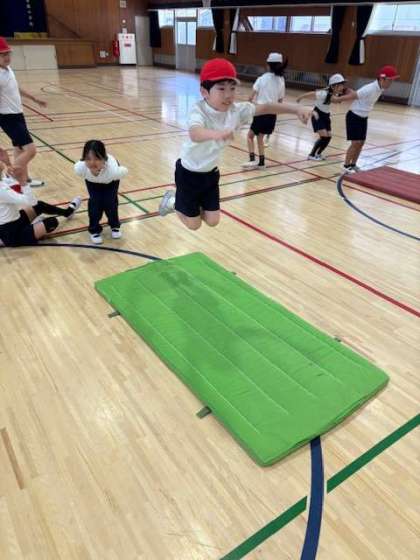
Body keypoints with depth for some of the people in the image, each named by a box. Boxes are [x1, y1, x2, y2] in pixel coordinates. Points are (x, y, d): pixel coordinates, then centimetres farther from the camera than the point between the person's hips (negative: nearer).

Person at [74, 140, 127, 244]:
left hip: (110, 181, -1)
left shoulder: (113, 170, -46)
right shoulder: (79, 168, -40)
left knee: (109, 202, -10)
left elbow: (125, 171, -24)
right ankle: (94, 230, 13)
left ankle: (115, 225, 20)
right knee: (94, 201, -12)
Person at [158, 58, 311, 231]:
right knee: (193, 224, 5)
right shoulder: (199, 111, -31)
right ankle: (173, 201, 33)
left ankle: (188, 203, 36)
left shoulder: (235, 110, -14)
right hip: (189, 173, -5)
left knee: (212, 221, 9)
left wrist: (296, 109, -27)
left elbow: (264, 108, -14)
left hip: (210, 172, 5)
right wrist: (215, 133, -75)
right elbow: (195, 134, -53)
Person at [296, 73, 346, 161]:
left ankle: (318, 153, 23)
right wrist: (300, 98, -6)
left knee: (328, 136, 3)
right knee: (324, 136, -16)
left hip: (326, 115, 7)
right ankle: (311, 155, -1)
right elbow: (310, 94, -19)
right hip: (318, 115, -7)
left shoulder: (337, 93, -9)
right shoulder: (324, 93, -28)